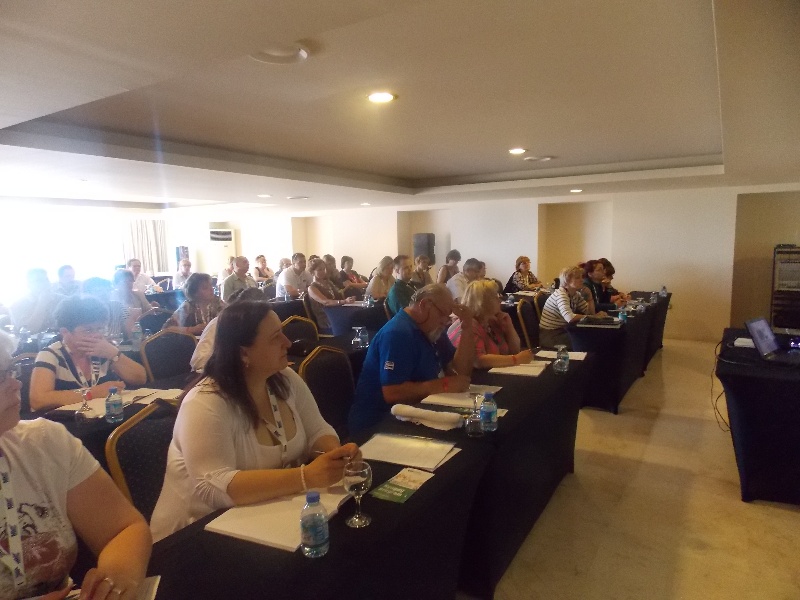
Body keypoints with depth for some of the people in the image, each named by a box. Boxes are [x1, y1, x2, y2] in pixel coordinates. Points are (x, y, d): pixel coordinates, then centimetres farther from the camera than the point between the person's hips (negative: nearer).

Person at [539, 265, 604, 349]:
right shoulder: (560, 294, -21)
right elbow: (570, 318, -35)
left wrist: (589, 296, -6)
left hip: (562, 331, 8)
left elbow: (590, 312, 6)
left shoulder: (576, 295, 6)